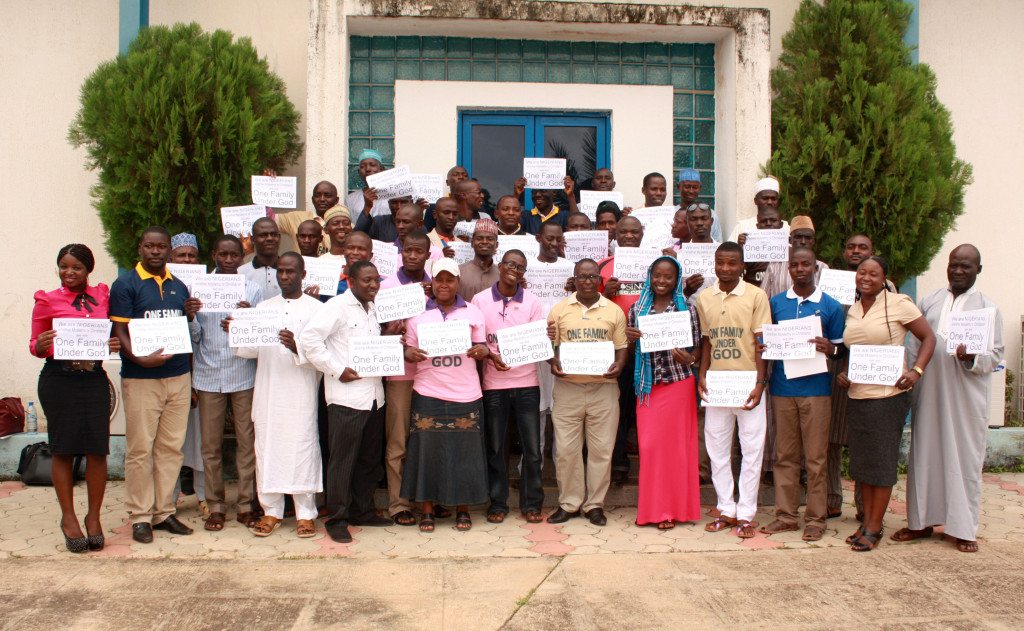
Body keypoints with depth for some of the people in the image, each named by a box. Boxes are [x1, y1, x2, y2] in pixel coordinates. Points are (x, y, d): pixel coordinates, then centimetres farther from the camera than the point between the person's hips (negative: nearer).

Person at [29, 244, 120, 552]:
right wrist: (40, 346, -15)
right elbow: (35, 345, 8)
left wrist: (116, 344, -1)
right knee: (63, 449, 4)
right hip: (59, 379, -2)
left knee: (97, 450, 1)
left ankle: (93, 517, 15)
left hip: (94, 379, 2)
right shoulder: (47, 301, 4)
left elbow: (113, 331, 21)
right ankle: (68, 518, 17)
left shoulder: (103, 295, 11)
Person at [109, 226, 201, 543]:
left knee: (171, 447, 8)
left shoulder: (179, 287, 15)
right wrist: (139, 358, -25)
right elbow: (119, 331, -9)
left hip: (178, 377, 5)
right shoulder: (126, 284, -2)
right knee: (140, 449, 1)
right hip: (140, 379, -5)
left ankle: (164, 511, 18)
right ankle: (140, 517, 11)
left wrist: (191, 315, 0)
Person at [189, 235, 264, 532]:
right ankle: (215, 505, 16)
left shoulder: (252, 290, 6)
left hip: (244, 376, 0)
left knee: (247, 442, 3)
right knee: (211, 444, 5)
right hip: (208, 376, 1)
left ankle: (246, 503, 13)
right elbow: (194, 337, 5)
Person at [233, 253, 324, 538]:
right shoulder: (264, 307, 16)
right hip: (267, 391, 4)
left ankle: (305, 513, 6)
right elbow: (252, 349, 12)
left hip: (301, 392, -4)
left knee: (302, 448, -3)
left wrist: (296, 346, -24)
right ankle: (271, 511, 15)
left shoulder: (315, 308, 3)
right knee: (267, 447, 5)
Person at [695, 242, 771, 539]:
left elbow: (761, 343, -5)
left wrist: (760, 383, -11)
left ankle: (746, 514, 13)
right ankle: (726, 510, 20)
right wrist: (701, 375, 1)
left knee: (751, 450, 3)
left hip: (747, 384, -4)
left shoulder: (756, 295, -4)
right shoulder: (704, 298, 7)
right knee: (717, 450, 9)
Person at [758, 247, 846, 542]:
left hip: (815, 389, -2)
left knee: (816, 457, 2)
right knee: (785, 455, 8)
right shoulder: (775, 302, 8)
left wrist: (830, 349, -17)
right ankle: (786, 514, 17)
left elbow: (839, 348, 5)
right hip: (782, 388, 2)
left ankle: (815, 518, 12)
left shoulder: (830, 306, 2)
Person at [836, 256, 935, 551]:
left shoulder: (898, 303, -6)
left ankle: (874, 528, 8)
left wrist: (916, 371, -16)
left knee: (882, 461, 0)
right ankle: (866, 521, 21)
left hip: (888, 395, -6)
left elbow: (928, 337, -3)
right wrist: (841, 372, 5)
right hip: (856, 395, 6)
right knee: (862, 460, 10)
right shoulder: (851, 310, 12)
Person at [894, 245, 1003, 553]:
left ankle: (964, 529, 13)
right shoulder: (929, 302, 11)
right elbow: (914, 345, 12)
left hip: (966, 395, -3)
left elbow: (995, 355, -2)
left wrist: (972, 358, -23)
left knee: (964, 458, 2)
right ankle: (921, 521, 19)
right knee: (924, 455, 8)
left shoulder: (987, 307, 2)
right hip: (928, 392, 3)